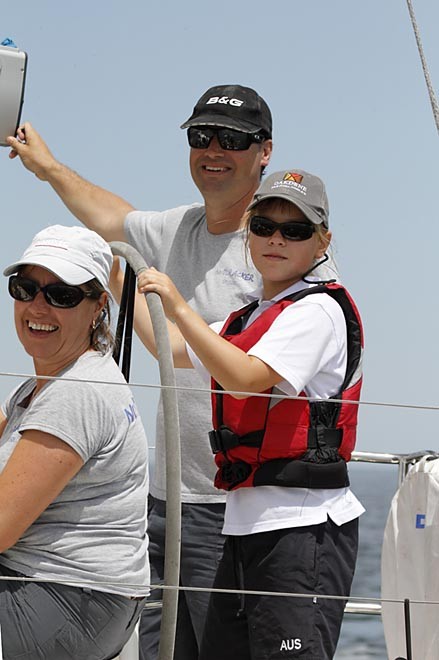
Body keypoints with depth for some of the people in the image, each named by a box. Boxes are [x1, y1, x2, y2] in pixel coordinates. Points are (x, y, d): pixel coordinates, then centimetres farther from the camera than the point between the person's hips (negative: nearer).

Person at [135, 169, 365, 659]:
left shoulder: (317, 310, -8)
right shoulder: (248, 317, 21)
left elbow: (246, 377, -22)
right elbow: (176, 351, 35)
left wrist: (177, 307, -22)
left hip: (303, 524, -9)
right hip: (246, 522, 9)